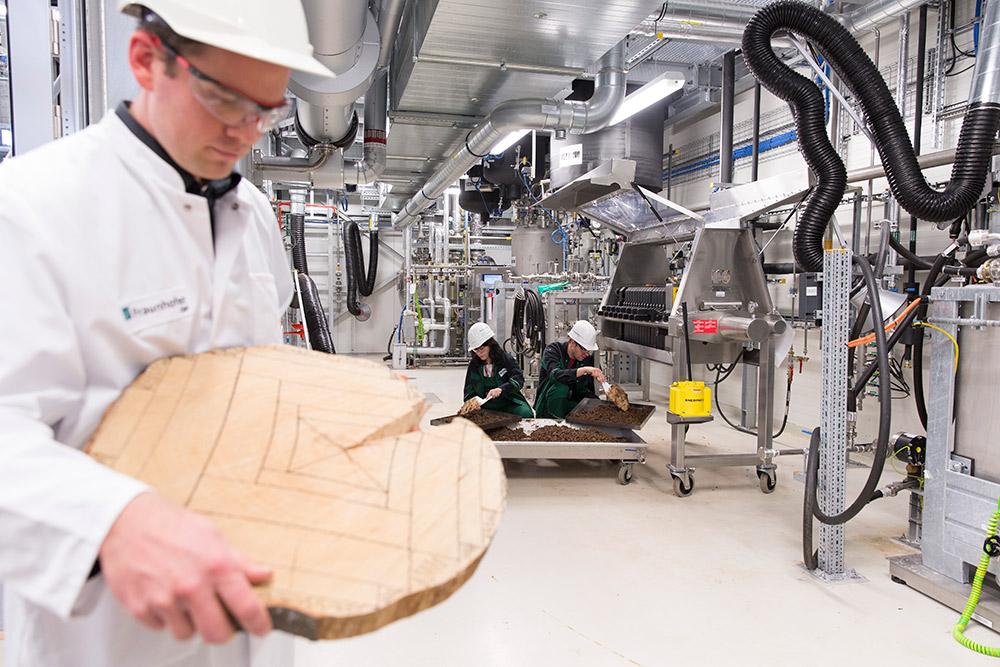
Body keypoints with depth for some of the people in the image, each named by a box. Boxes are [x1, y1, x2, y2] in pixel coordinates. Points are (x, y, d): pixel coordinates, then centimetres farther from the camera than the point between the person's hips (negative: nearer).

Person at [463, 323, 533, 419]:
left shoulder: (506, 359, 0)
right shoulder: (473, 365, 9)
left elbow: (519, 379, -15)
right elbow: (469, 392, 14)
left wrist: (501, 389, -32)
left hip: (508, 403, -2)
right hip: (486, 408, 2)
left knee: (526, 414, -32)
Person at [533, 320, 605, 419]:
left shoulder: (588, 358, 2)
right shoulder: (553, 349, -13)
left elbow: (585, 390, 3)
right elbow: (554, 375, -34)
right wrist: (584, 370, -44)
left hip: (571, 404, 4)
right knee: (560, 388, -34)